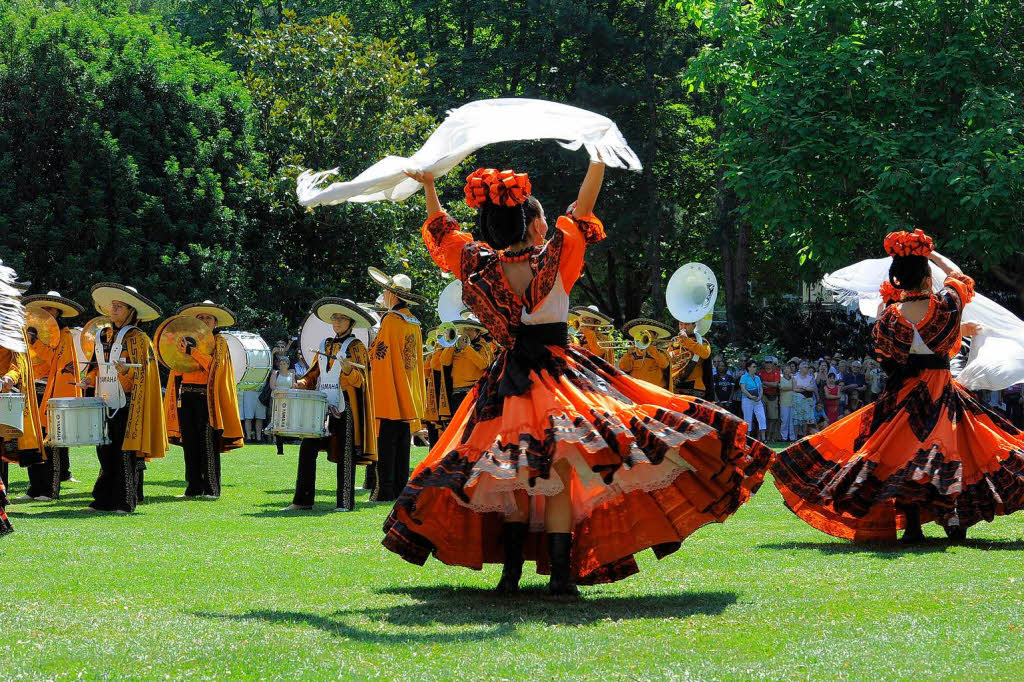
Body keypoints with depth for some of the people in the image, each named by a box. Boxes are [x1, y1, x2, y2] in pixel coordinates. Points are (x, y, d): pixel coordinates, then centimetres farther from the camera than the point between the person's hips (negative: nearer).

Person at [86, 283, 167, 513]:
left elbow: (141, 375, -9)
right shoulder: (103, 337, 15)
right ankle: (104, 500, 11)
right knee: (106, 452, 6)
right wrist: (91, 379, 6)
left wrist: (126, 372, -26)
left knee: (125, 453, -6)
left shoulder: (138, 338, -4)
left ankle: (125, 501, -2)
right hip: (106, 405, 6)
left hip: (127, 405, -6)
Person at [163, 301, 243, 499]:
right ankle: (194, 487, 7)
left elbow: (213, 363, -13)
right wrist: (179, 352, -6)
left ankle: (212, 488, -7)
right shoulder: (189, 339, 19)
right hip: (186, 396, 5)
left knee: (208, 443, -8)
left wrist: (191, 351, -23)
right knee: (190, 443, 3)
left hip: (206, 398, -5)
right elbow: (177, 371, 13)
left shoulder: (219, 342, 7)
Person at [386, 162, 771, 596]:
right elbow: (582, 210, -5)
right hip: (556, 376, -4)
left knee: (517, 479, 10)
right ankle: (561, 576, -10)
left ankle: (511, 574, 6)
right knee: (557, 477, -5)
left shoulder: (479, 264, 0)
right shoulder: (552, 259, -10)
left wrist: (429, 185, 25)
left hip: (508, 380, 4)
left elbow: (439, 231, 15)